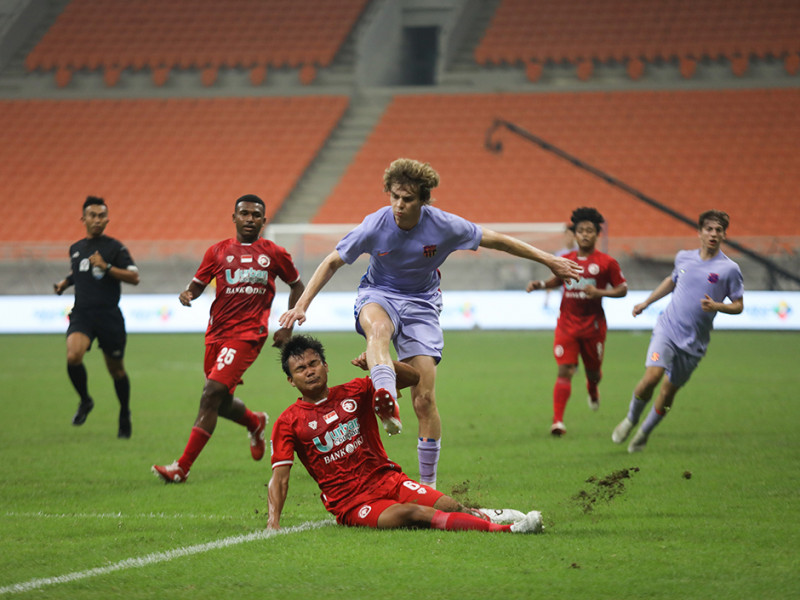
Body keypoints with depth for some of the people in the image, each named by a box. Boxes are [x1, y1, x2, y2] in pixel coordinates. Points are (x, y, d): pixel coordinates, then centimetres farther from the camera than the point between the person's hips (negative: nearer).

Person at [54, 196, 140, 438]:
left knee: (116, 370, 6)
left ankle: (125, 416, 28)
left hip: (109, 316, -2)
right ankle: (85, 401, 1)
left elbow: (134, 277, -10)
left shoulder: (114, 247, -2)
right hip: (82, 314, 3)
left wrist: (106, 266, -20)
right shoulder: (75, 249, 13)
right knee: (73, 357, -24)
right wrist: (64, 283, 14)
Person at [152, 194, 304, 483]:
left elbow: (297, 286, 19)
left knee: (212, 393, -17)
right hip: (217, 332, 4)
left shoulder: (274, 254, 6)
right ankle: (255, 422, 47)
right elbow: (198, 283, 13)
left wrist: (288, 327, 11)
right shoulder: (218, 251, 10)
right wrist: (187, 294, -12)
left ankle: (182, 467, -17)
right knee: (220, 403, 11)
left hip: (247, 334, -4)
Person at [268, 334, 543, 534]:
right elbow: (280, 476, -2)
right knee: (413, 513, -31)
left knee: (450, 508, -23)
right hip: (350, 504, -5)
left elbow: (412, 377, 9)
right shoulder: (288, 422, 3)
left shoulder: (354, 392, 11)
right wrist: (273, 521, -18)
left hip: (388, 480, 5)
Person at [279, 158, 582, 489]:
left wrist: (548, 260, 0)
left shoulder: (444, 226, -17)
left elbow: (494, 239, -5)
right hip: (378, 295, -1)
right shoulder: (375, 226, -18)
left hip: (420, 303, 1)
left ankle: (428, 483, 5)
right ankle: (388, 403, -64)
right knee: (378, 327, -41)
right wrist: (301, 306, -13)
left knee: (424, 398, -8)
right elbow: (332, 262, -7)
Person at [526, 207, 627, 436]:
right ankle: (558, 421, -14)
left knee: (593, 371, 14)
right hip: (567, 324, 1)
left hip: (593, 325, -1)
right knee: (565, 370, -10)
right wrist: (540, 284, 5)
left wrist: (599, 292, -17)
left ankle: (593, 390, 53)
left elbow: (622, 289, -2)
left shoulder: (606, 263, -5)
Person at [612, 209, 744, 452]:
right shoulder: (683, 258, 6)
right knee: (652, 376, -20)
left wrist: (716, 306, -18)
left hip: (694, 342, -1)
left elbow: (738, 305, 2)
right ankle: (631, 419, 5)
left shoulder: (729, 269, -4)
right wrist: (646, 302, 30)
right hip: (667, 329, 1)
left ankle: (644, 433, 28)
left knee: (669, 391, 5)